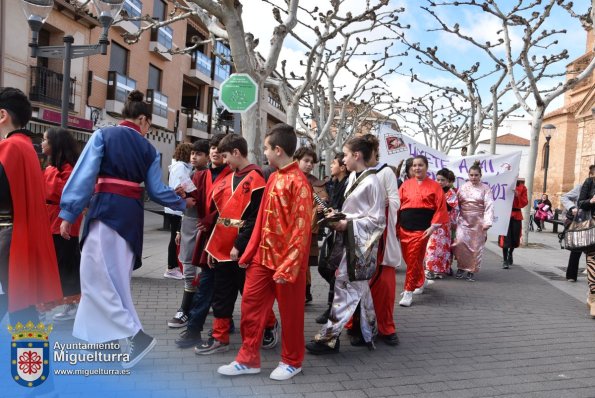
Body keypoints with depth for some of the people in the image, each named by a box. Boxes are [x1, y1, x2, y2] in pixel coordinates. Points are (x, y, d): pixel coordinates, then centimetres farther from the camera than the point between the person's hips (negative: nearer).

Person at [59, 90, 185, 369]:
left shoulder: (102, 135, 2)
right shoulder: (148, 148, 11)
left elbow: (84, 176, -6)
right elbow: (156, 190, 9)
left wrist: (68, 214, -4)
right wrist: (182, 203, 25)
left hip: (106, 209, -5)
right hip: (132, 213, 5)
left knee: (98, 276, 0)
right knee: (116, 276, 14)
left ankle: (137, 336, -5)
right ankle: (110, 336, 24)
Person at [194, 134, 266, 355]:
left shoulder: (255, 179, -11)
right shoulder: (227, 179, 14)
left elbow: (255, 219, -16)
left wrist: (239, 245, -17)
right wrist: (212, 246, 14)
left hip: (242, 251, -7)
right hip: (223, 248, 7)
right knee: (221, 294, 12)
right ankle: (220, 337, 23)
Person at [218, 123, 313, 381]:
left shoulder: (298, 182, -14)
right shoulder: (273, 178, 10)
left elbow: (301, 228, -17)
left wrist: (288, 267, -18)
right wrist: (249, 253, 12)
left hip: (286, 260, -7)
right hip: (263, 256, 8)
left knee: (290, 311, 8)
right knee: (251, 303, 10)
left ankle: (292, 361, 27)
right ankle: (248, 359, 24)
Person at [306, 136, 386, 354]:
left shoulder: (372, 182, -14)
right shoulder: (353, 177, 11)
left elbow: (377, 220, -14)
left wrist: (348, 225, -16)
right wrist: (339, 217, 1)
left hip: (362, 243, -9)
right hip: (352, 241, 9)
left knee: (345, 287, -6)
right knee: (359, 288, 16)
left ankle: (329, 337, 0)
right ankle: (368, 334, 29)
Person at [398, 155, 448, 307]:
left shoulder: (435, 186, 0)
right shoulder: (406, 184, 7)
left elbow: (441, 208, -2)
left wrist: (433, 227, -9)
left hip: (421, 229, -4)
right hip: (404, 228, 4)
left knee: (414, 260, -6)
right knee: (408, 259, 14)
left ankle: (408, 292, 4)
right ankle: (421, 280, 39)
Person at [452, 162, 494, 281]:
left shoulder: (485, 188, 0)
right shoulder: (463, 187, 6)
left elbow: (489, 206, -7)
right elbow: (456, 204, 5)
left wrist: (487, 222, -17)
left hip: (478, 221, -1)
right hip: (464, 220, 1)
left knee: (476, 247, 3)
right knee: (460, 242, -14)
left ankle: (472, 271, 18)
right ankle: (461, 267, 6)